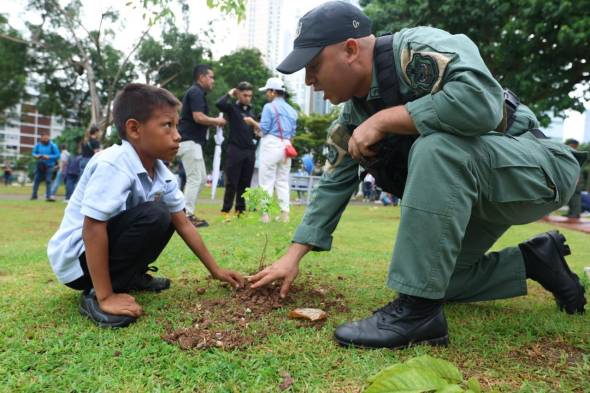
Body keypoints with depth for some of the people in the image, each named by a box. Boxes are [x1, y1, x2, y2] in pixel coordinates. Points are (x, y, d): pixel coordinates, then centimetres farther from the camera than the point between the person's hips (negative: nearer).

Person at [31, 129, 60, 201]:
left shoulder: (52, 145, -7)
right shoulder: (38, 145, 2)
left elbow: (57, 155, -7)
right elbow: (33, 153, 13)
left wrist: (49, 157, -19)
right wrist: (36, 156, -9)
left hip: (49, 166, -3)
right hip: (39, 165, 3)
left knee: (48, 181, -8)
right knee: (37, 180, 8)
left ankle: (48, 196, -6)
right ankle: (34, 195, 19)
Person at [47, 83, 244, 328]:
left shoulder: (162, 175, -3)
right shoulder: (113, 166, -28)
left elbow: (183, 225, 3)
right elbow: (92, 228, -30)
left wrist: (215, 270, 5)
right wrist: (106, 297, -28)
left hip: (107, 243, 9)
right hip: (76, 257, -8)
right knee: (154, 217, -27)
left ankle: (132, 277, 12)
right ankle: (95, 297, -17)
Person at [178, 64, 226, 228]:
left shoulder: (196, 92, 20)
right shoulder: (196, 92, -11)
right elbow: (198, 117, -22)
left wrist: (213, 122, 12)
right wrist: (217, 121, -7)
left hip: (191, 141, 10)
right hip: (190, 141, -10)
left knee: (202, 178, 14)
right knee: (194, 179, -7)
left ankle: (186, 210, 18)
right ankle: (187, 216, -2)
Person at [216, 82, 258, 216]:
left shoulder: (251, 110, 16)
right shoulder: (232, 107, -1)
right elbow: (219, 104, -22)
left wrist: (257, 132, 2)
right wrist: (230, 94, -7)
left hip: (249, 150, 5)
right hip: (235, 149, -5)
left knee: (245, 183, 7)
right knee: (231, 183, -3)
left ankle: (241, 209, 15)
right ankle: (225, 210, 4)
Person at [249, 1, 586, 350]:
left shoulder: (420, 49, -23)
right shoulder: (352, 116, 0)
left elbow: (481, 102, -40)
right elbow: (334, 185, 4)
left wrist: (382, 120, -29)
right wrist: (293, 256, 0)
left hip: (539, 168, -8)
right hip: (466, 187, 8)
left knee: (435, 147, -36)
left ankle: (418, 310, -28)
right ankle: (533, 260, 17)